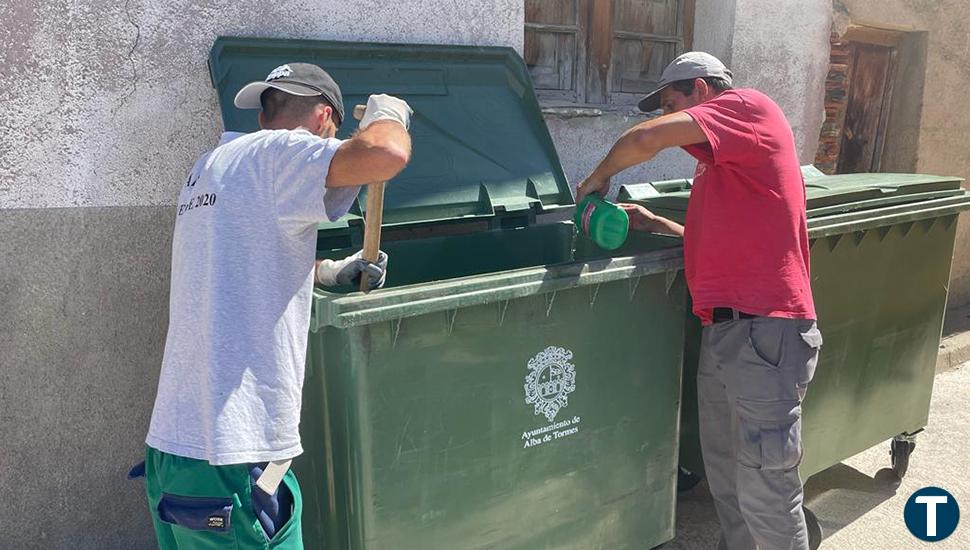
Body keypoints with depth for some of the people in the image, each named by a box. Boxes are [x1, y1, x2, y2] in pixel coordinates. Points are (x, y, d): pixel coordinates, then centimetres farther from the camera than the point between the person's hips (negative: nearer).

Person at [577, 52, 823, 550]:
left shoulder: (749, 106, -4)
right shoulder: (717, 163, 24)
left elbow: (645, 139, -17)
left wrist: (598, 178, 0)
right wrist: (653, 223, 13)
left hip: (765, 331, -10)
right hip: (724, 330, 10)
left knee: (765, 493, -3)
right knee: (725, 478, 17)